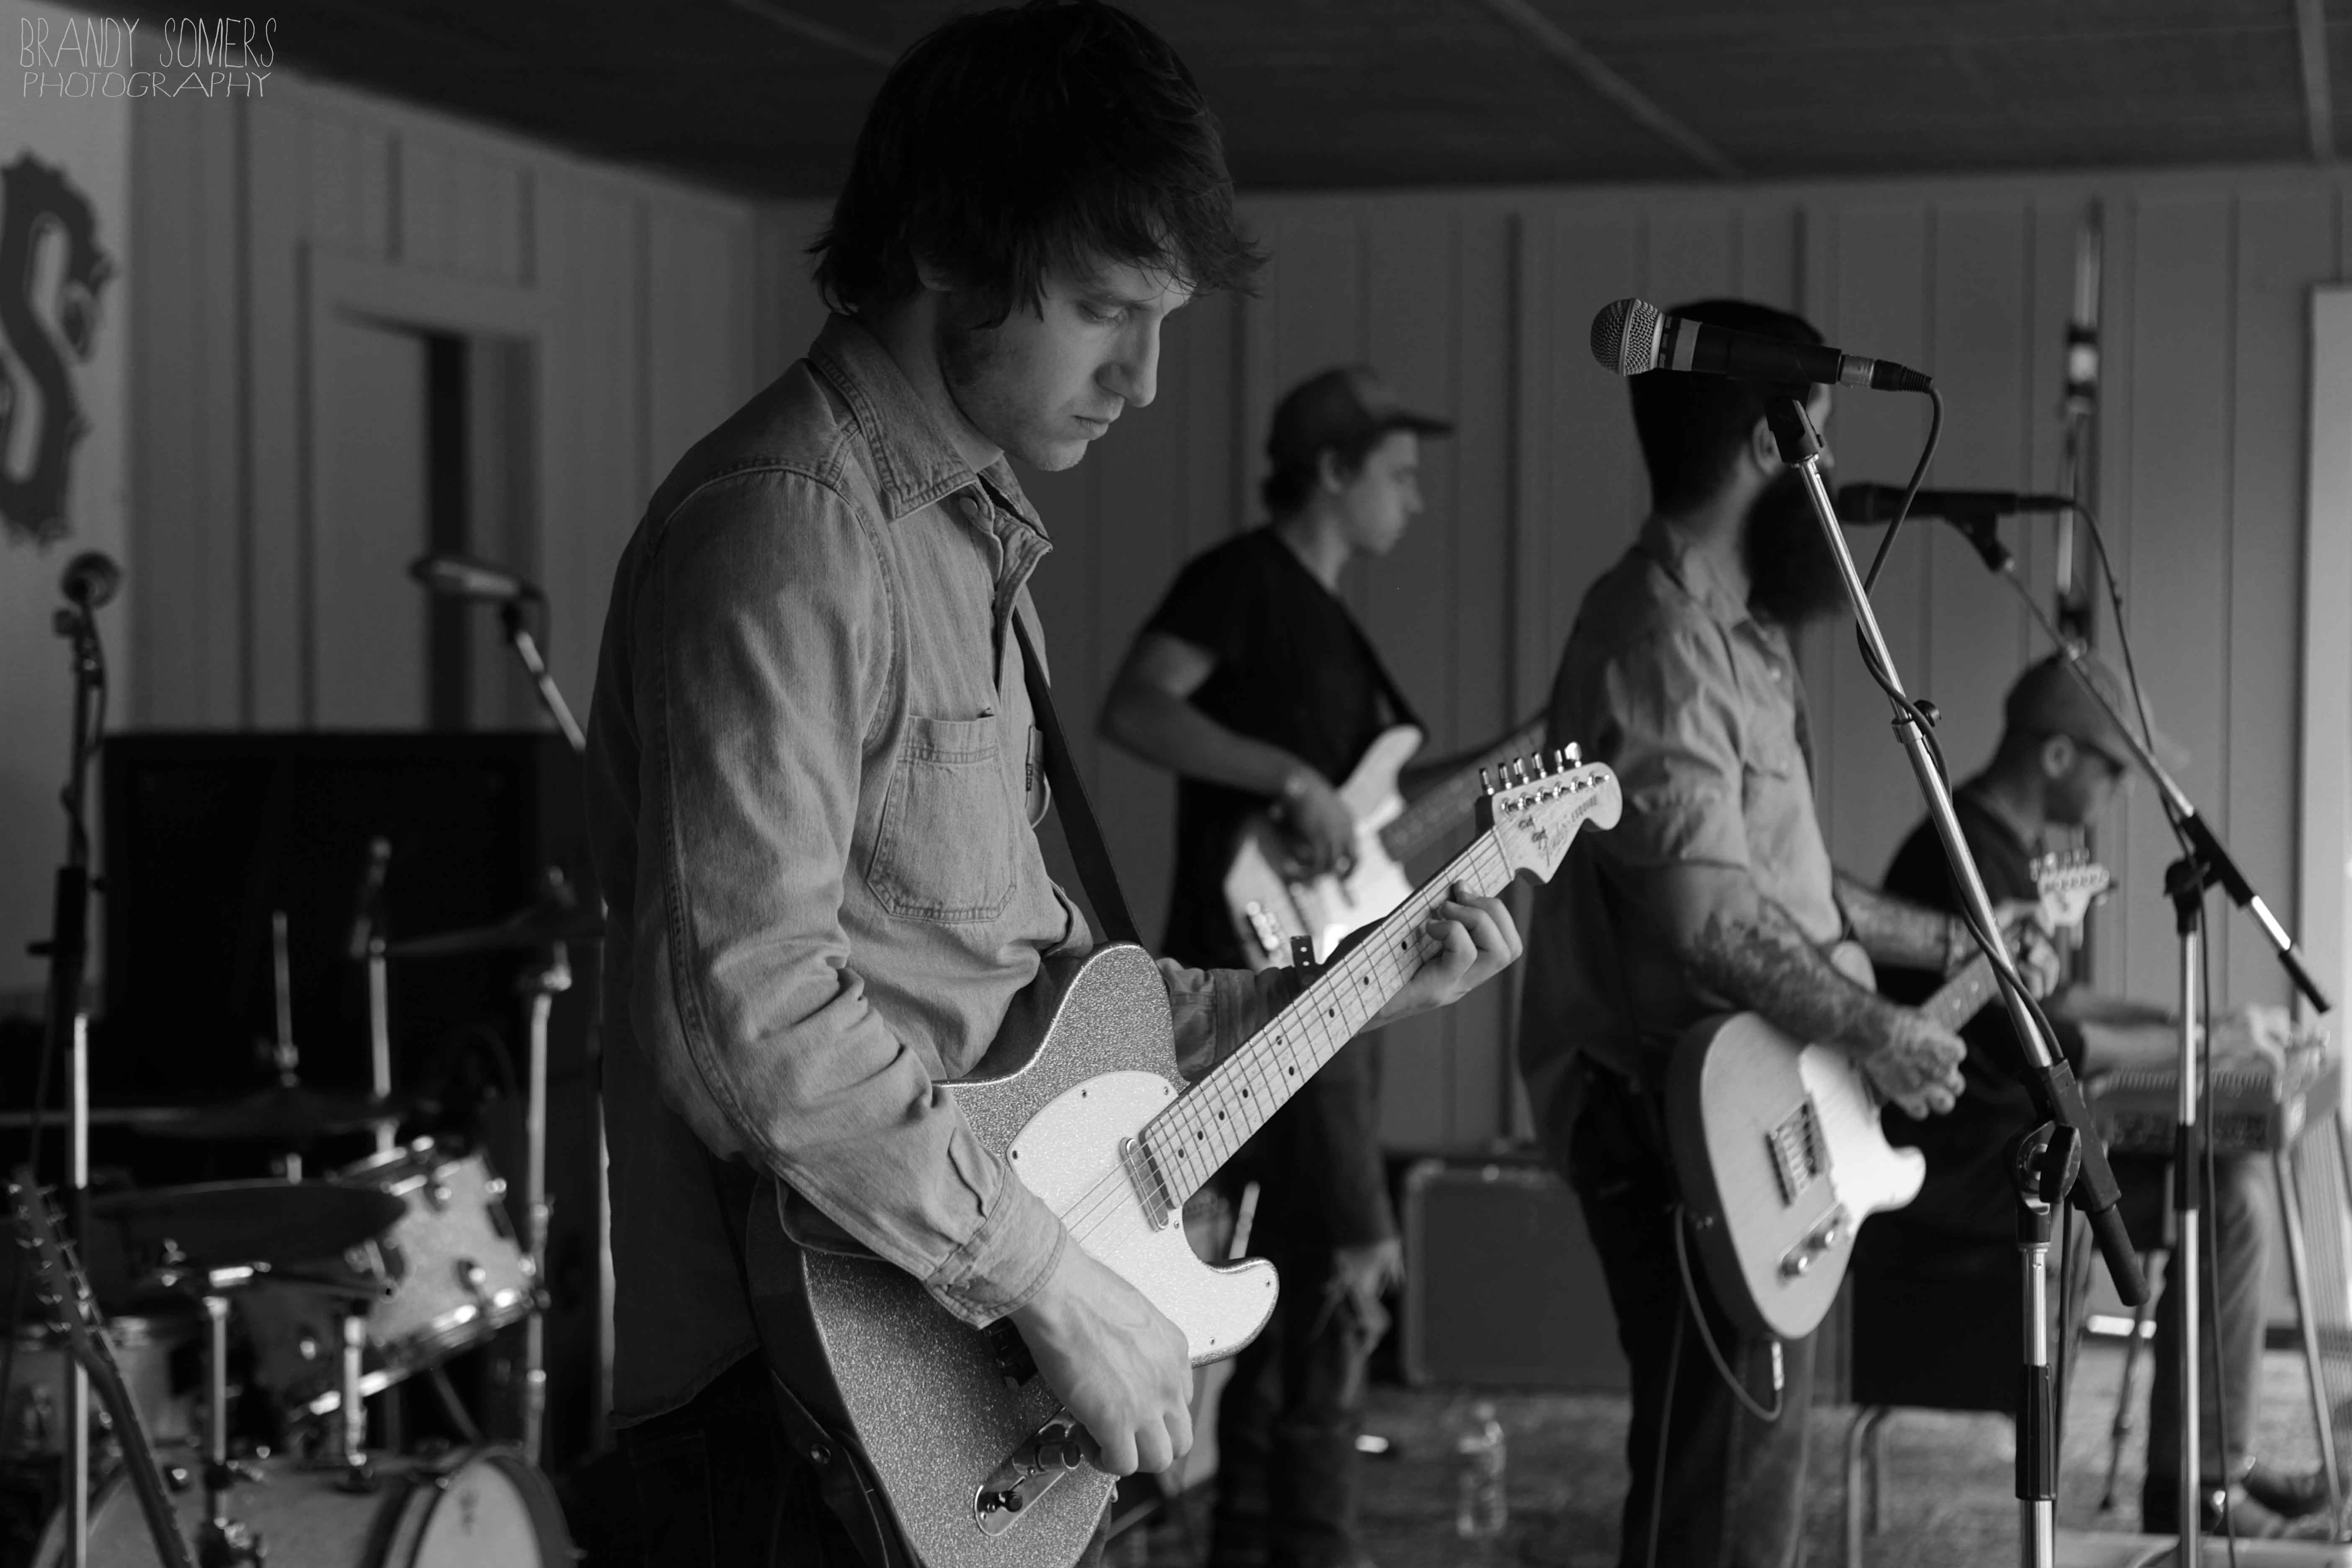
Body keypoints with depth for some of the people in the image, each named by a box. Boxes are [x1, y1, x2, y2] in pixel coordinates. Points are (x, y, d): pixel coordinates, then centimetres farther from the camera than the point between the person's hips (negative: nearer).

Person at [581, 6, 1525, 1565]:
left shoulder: (968, 531, 14)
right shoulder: (785, 530, -17)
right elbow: (748, 1001, -26)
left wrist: (1308, 1000, 13)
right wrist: (1055, 1282, -22)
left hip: (984, 1378, 9)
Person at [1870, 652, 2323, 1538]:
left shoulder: (2004, 848, 13)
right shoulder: (1965, 859, -21)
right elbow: (2037, 1046, -24)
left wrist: (2183, 1020, 13)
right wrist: (2203, 1046, -15)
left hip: (2008, 1126, 11)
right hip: (1960, 1157, -11)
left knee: (2234, 1164, 9)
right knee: (2226, 1207, -16)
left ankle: (2224, 1456, 13)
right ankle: (2193, 1484, -4)